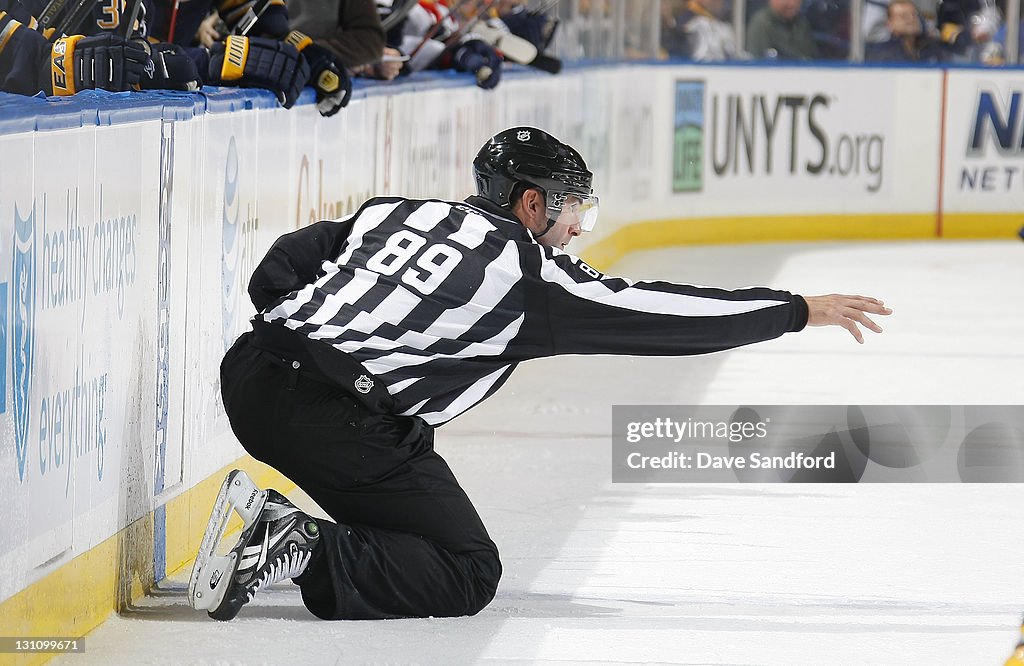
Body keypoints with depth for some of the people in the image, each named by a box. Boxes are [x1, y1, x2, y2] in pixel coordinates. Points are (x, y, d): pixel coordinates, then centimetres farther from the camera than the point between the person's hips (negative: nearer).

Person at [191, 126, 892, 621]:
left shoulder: (396, 213, 20)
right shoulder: (527, 272, 3)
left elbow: (277, 269, 16)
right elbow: (660, 316, 5)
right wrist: (800, 311, 11)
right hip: (335, 420, -8)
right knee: (467, 573, 1)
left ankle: (286, 528, 12)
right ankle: (305, 556, -16)